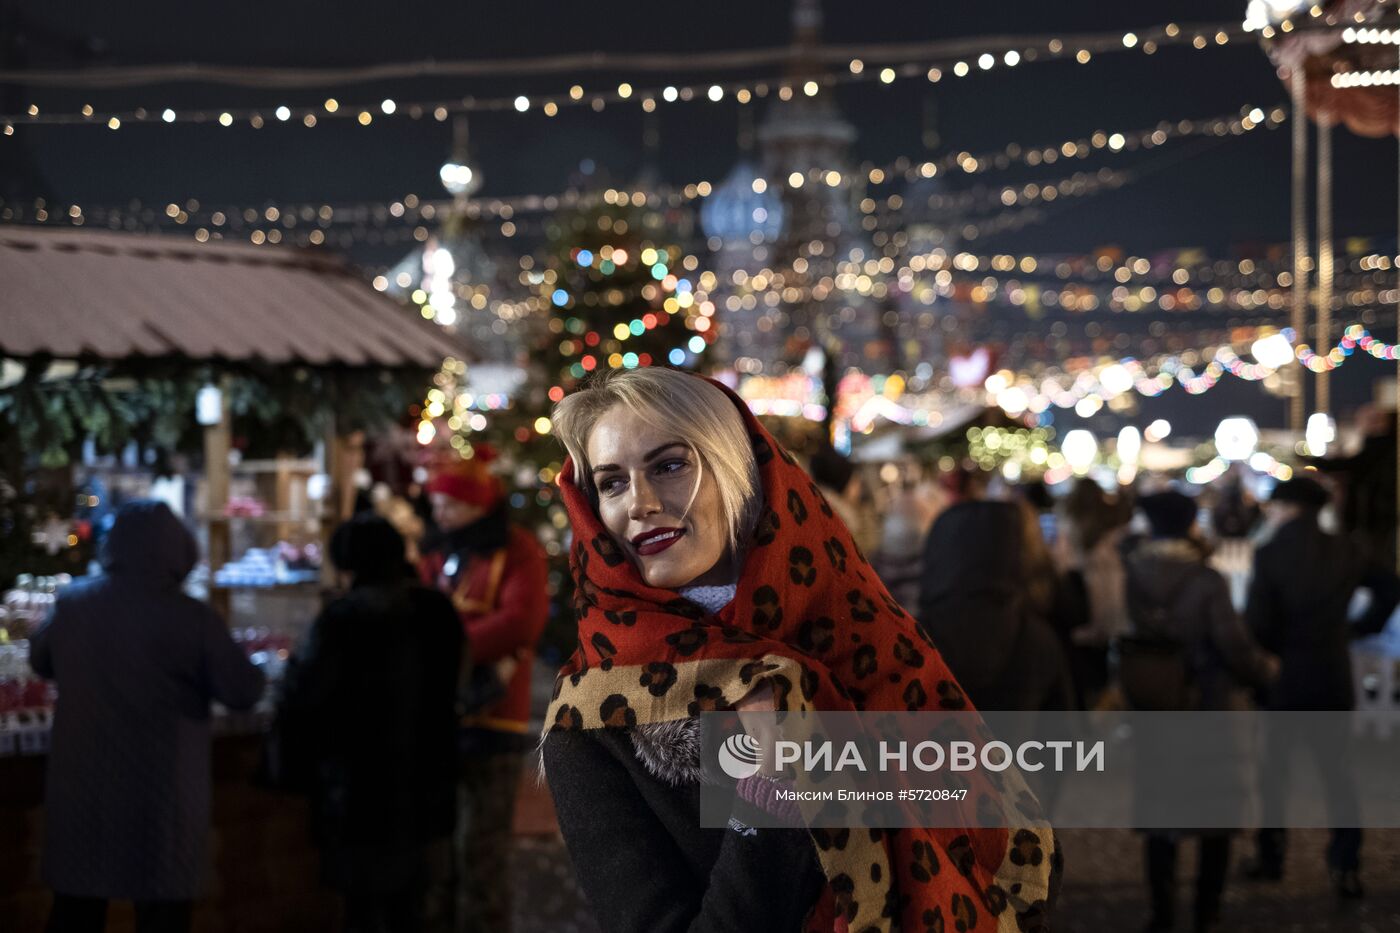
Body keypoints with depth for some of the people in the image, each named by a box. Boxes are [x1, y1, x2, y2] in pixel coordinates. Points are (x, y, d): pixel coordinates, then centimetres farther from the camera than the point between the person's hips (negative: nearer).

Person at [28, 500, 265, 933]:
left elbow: (41, 661, 13)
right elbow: (244, 691, -11)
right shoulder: (192, 619, -16)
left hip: (82, 786, 3)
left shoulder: (72, 603, -4)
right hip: (162, 795, -3)